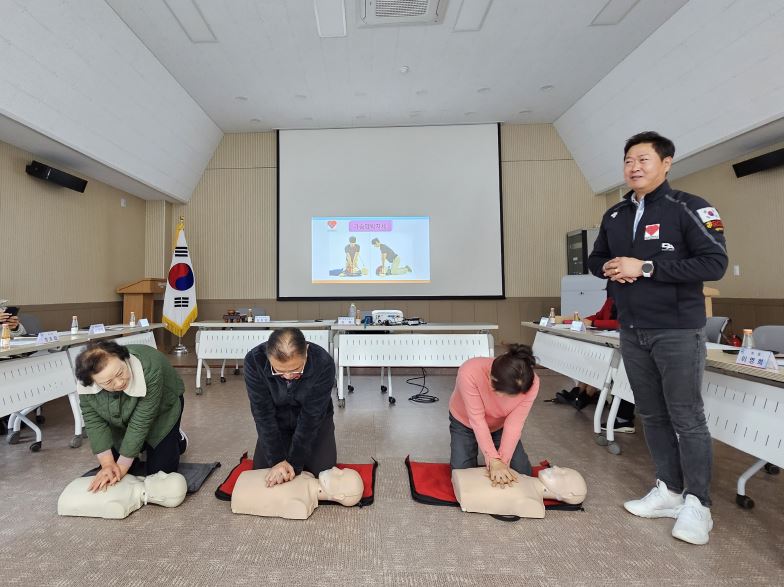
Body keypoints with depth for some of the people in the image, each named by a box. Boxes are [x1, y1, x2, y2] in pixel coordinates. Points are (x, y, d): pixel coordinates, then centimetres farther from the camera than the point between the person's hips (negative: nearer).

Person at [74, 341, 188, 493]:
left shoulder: (149, 370, -41)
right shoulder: (87, 383, -28)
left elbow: (141, 423, -34)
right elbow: (93, 420, -20)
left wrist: (121, 468, -29)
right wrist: (108, 464, -24)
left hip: (160, 410, -4)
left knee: (160, 470, -9)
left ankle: (177, 438, 18)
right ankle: (143, 445, 25)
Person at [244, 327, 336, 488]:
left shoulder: (324, 363, -35)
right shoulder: (254, 360, -31)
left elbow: (311, 416, -27)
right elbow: (263, 413, -24)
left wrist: (294, 462, -26)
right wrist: (277, 460, -25)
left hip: (314, 419, -1)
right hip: (277, 420, 2)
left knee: (322, 469, -9)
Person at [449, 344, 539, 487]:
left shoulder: (531, 383, -33)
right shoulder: (470, 373, -41)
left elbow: (514, 424, -26)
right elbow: (477, 420, -34)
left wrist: (503, 461, -31)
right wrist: (493, 460, -34)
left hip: (500, 426, 2)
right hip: (465, 422, -2)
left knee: (523, 473, 0)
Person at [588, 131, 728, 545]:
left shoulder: (688, 208, -7)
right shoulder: (614, 215, 11)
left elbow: (714, 263, -15)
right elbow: (596, 259, 18)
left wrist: (645, 268, -20)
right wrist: (609, 268, -5)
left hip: (678, 331, -6)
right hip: (631, 332, 6)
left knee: (687, 418, 2)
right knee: (652, 414, 12)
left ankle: (697, 504, 17)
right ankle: (669, 491, 26)